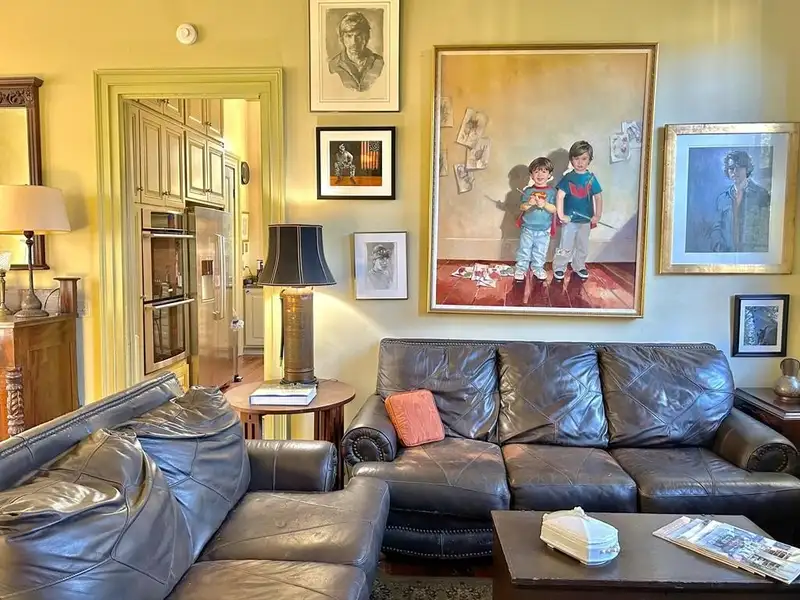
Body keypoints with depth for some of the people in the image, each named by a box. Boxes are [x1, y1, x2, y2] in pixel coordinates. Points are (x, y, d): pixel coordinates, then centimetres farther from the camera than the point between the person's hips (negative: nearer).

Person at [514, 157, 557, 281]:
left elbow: (554, 209, -10)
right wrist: (529, 203, -26)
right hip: (527, 228, 0)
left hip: (544, 230, 0)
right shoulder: (528, 191, -1)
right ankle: (521, 268, 20)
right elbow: (522, 207, -5)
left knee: (540, 252, 13)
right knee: (524, 250, 7)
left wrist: (544, 204, -29)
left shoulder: (551, 192, -3)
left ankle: (537, 268, 31)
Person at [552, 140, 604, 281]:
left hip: (586, 220, 3)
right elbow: (560, 196, -13)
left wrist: (597, 216, -5)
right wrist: (560, 215, -20)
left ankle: (579, 267, 32)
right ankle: (559, 267, 16)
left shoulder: (591, 178, -2)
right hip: (570, 219, -3)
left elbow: (598, 197, 1)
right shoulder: (568, 178, -8)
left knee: (583, 247, 15)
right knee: (565, 246, 2)